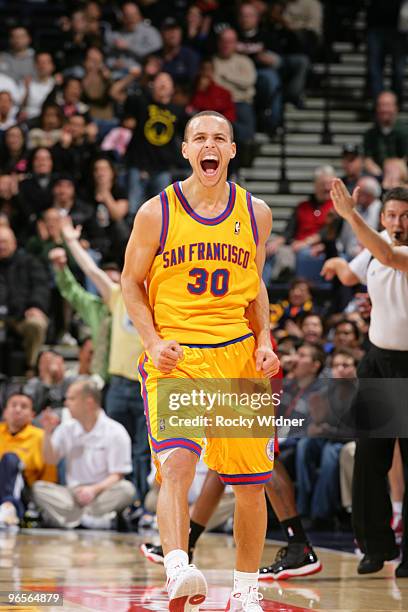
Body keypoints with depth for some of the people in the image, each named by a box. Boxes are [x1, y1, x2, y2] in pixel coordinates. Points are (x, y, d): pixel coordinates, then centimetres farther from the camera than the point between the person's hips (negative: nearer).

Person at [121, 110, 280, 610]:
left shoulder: (255, 213, 7)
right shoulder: (156, 213, -1)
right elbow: (131, 284, 6)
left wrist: (264, 340, 4)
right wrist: (153, 342, -8)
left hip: (238, 356, 3)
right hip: (175, 357, -3)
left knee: (250, 482, 6)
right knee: (176, 463, -25)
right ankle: (177, 571, -37)